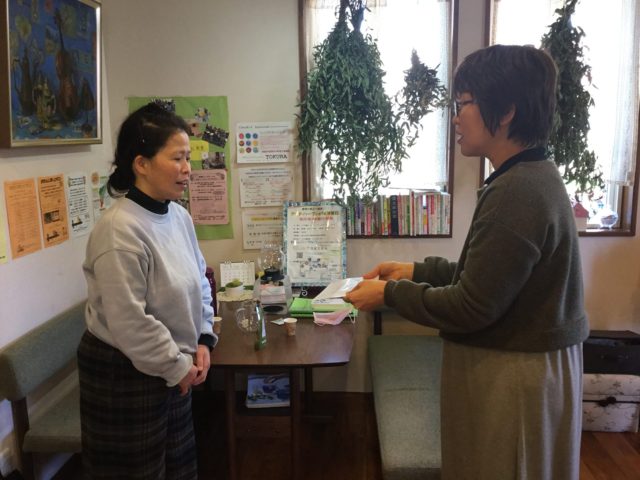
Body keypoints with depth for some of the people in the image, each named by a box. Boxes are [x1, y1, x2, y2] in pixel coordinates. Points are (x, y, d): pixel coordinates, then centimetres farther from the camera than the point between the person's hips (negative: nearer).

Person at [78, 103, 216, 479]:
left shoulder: (179, 216, 1)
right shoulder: (120, 230, -25)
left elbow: (199, 283, 12)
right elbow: (129, 323, -26)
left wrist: (203, 340, 3)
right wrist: (177, 366, -14)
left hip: (172, 367, 8)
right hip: (124, 372, -8)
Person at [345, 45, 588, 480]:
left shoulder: (516, 192, -26)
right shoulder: (531, 177, 6)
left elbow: (471, 308, -23)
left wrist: (390, 293, -12)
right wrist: (416, 271, 7)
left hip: (513, 374, -9)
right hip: (526, 360, 9)